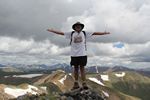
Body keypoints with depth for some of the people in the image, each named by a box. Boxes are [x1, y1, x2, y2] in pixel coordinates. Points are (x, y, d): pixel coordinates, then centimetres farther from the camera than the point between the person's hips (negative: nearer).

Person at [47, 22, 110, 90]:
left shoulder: (85, 33, 8)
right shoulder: (71, 34, 7)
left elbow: (94, 33, 6)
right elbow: (61, 33, 8)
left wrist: (104, 33, 3)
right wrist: (52, 31, 7)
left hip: (82, 54, -1)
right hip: (74, 54, 1)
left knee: (82, 68, -1)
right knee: (75, 68, 8)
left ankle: (84, 84, 1)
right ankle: (76, 84, 16)